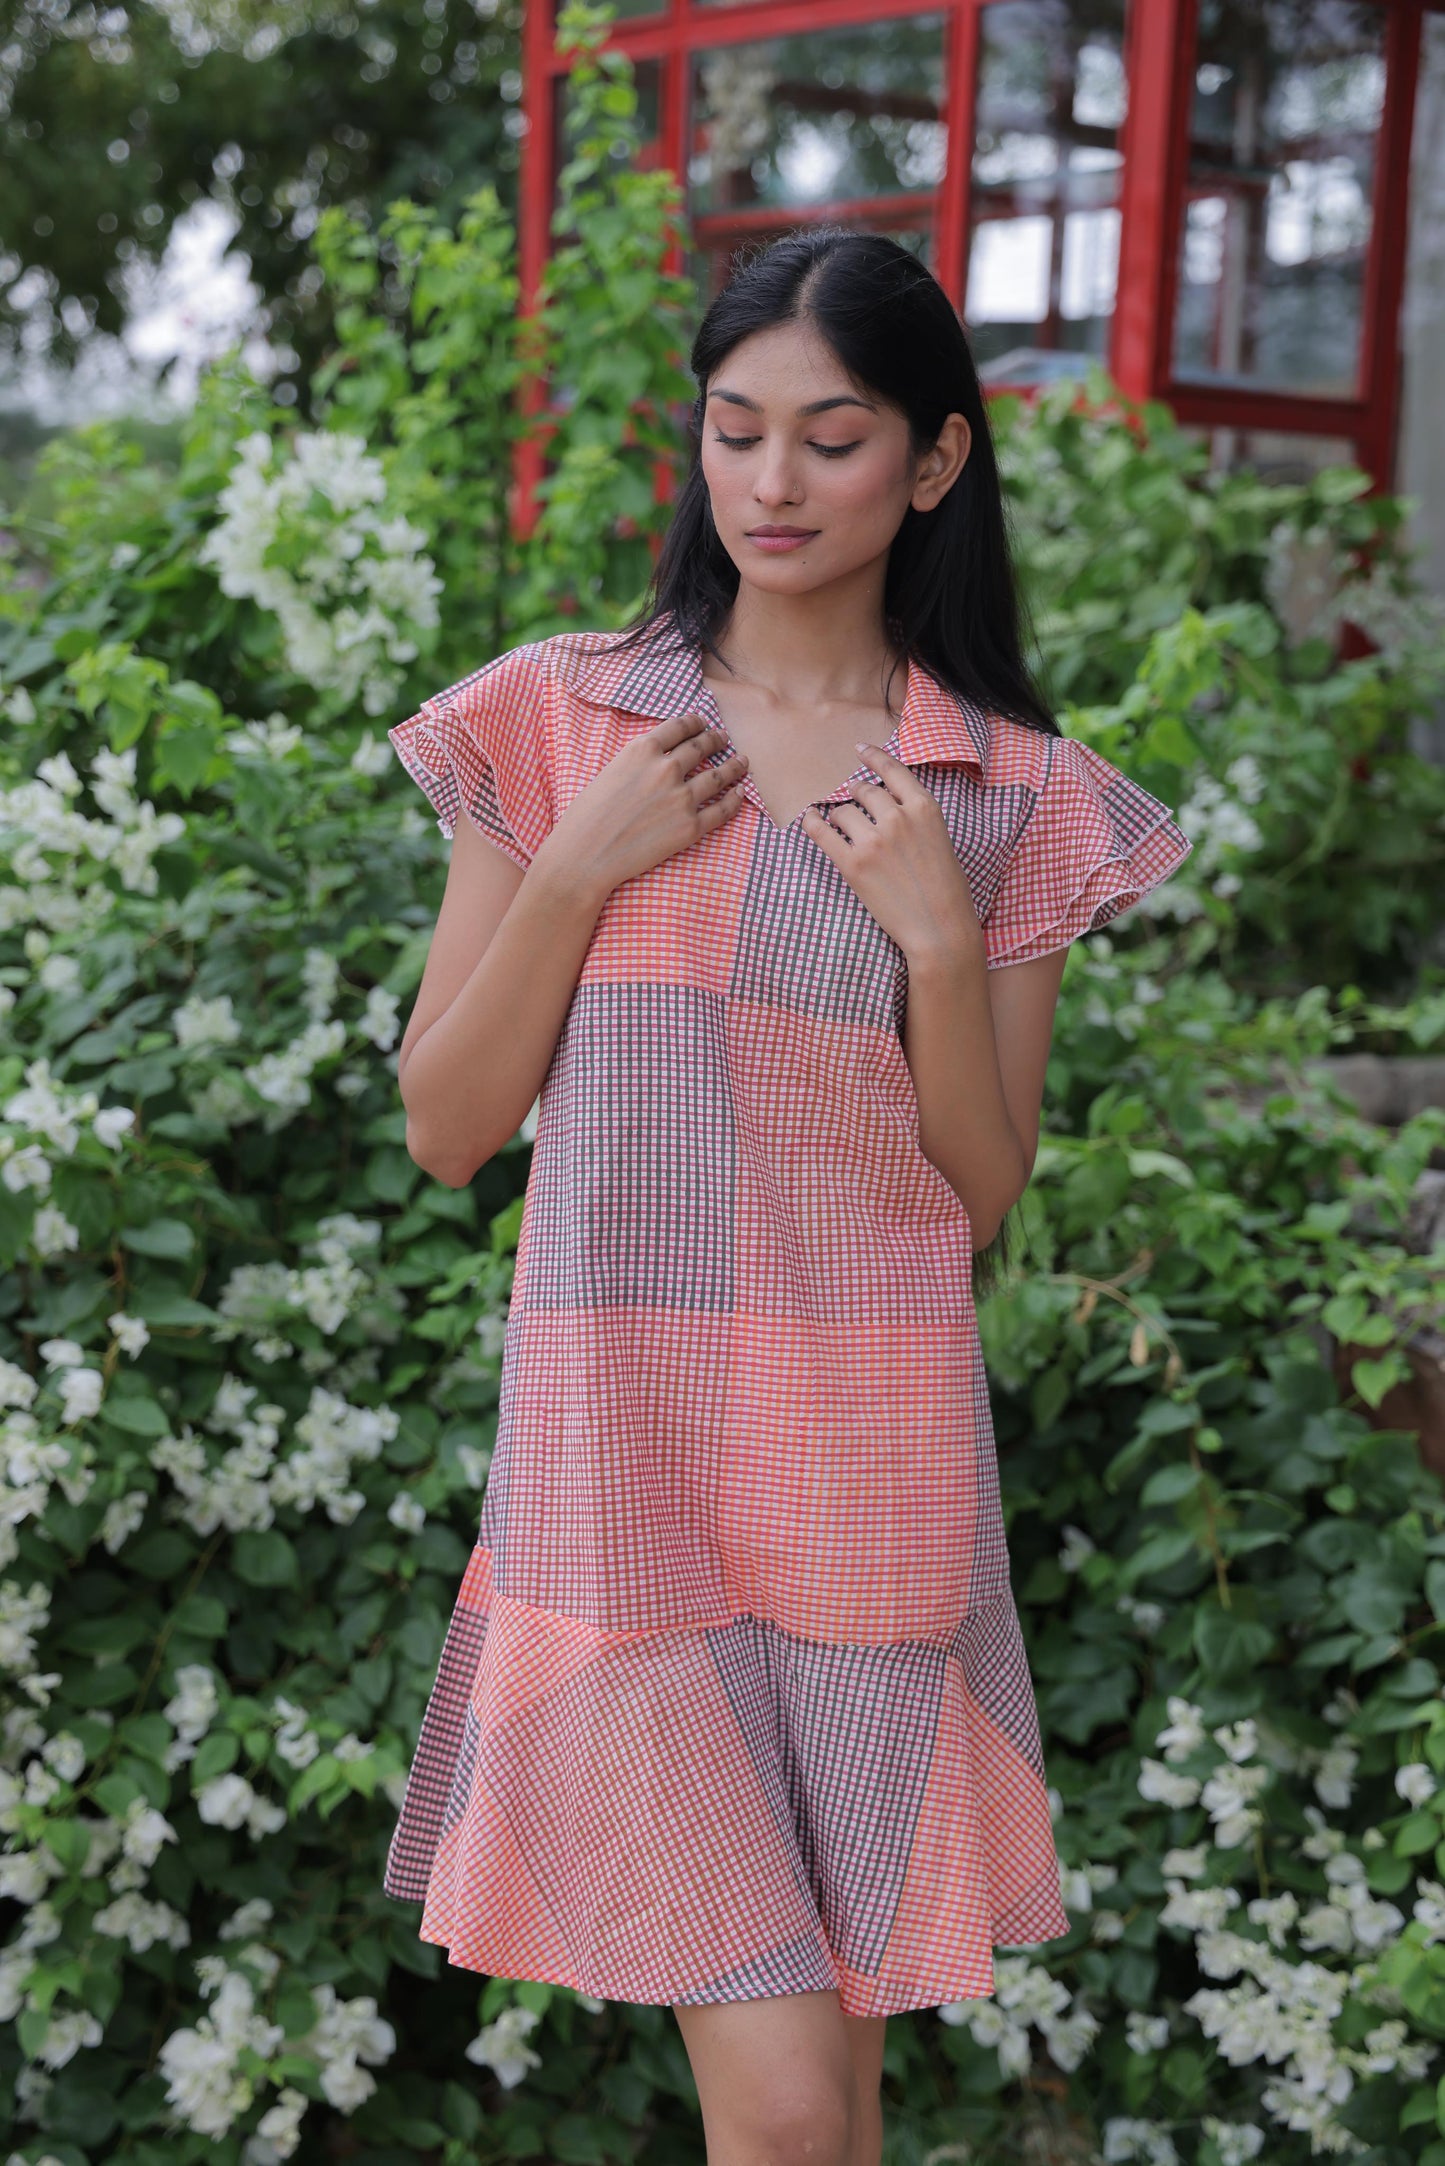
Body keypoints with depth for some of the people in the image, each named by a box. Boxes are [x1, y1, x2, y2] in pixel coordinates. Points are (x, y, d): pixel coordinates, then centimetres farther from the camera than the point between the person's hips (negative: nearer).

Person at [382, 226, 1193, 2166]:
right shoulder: (555, 723, 4)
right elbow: (446, 1129, 4)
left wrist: (937, 931, -9)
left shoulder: (1015, 800, 5)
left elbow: (983, 1198, 5)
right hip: (627, 1452, -1)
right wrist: (576, 866, -8)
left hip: (873, 1468, 1)